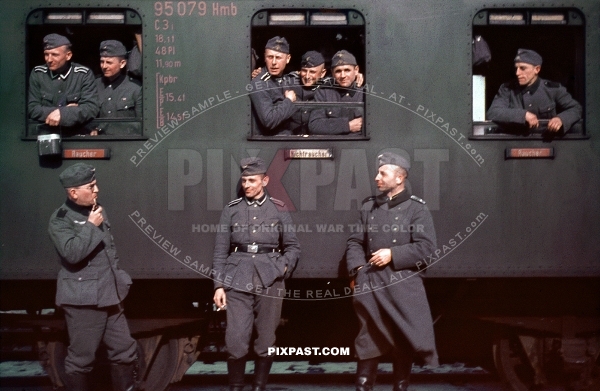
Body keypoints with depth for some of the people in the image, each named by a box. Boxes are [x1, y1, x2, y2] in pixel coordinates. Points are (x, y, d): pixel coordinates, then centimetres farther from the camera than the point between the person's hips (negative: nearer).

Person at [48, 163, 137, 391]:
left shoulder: (97, 211, 13)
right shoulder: (60, 219, -10)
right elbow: (72, 253, -26)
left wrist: (118, 280, 19)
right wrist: (91, 226, -17)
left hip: (109, 296, 7)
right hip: (83, 299, -7)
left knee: (124, 351, 11)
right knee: (81, 358, -1)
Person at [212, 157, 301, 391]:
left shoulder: (278, 210, 6)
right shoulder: (231, 210, 6)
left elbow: (293, 247, 11)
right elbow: (221, 251, 6)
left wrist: (283, 268, -7)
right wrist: (219, 285, 0)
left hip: (269, 282, 1)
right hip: (238, 282, 0)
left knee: (266, 341, 6)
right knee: (235, 341, -6)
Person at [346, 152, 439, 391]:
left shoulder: (416, 208, -2)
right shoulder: (369, 206, 11)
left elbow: (426, 246, -10)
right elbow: (355, 241, 12)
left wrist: (393, 254, -14)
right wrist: (358, 268, -4)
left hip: (402, 283, -3)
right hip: (371, 282, 3)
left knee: (404, 338, 5)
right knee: (369, 338, 6)